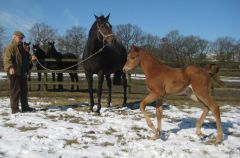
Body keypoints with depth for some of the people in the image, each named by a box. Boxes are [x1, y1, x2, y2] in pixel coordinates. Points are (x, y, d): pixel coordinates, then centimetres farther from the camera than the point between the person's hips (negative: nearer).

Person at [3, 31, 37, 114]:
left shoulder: (21, 47, 20)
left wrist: (31, 59, 9)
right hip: (14, 73, -9)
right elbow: (7, 59, -20)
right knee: (15, 90, -6)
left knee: (24, 90, 12)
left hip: (22, 72, 9)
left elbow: (25, 59, 28)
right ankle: (14, 108, 0)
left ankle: (25, 107, 21)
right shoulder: (10, 47, -9)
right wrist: (10, 67, -36)